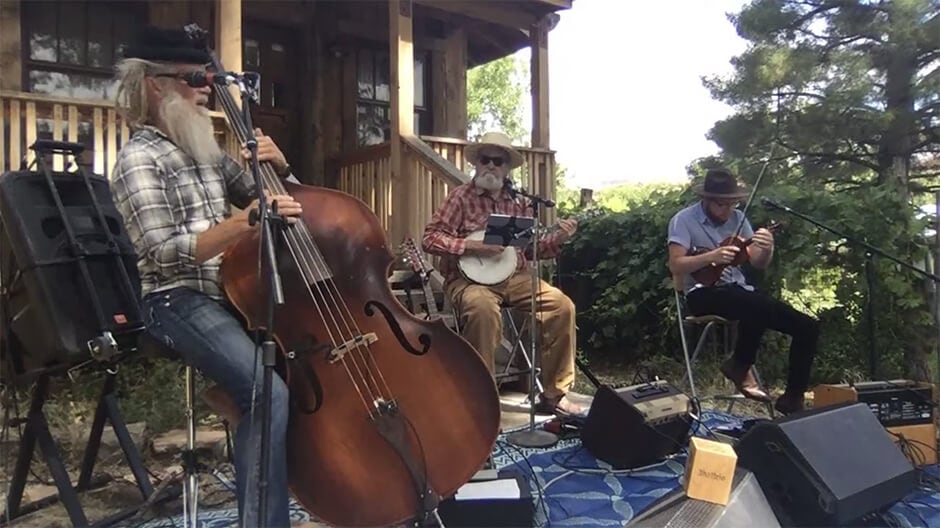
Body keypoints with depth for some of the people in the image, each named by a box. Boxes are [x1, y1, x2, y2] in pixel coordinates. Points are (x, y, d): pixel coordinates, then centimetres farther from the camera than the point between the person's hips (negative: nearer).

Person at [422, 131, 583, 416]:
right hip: (469, 277, -5)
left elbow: (531, 248, 17)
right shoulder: (461, 197, 0)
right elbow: (430, 238, -9)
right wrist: (472, 246, -19)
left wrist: (557, 238, 0)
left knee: (563, 306, -13)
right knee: (483, 307, -38)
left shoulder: (518, 202, 15)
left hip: (516, 276, 5)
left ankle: (554, 393, -1)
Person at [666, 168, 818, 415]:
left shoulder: (738, 218, 11)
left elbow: (759, 264, 8)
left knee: (807, 327, -4)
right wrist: (711, 257, -30)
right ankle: (740, 366, -11)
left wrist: (767, 249, -15)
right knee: (760, 307, -37)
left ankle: (792, 399, 8)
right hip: (704, 293, -7)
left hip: (738, 289, 7)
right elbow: (675, 265, -16)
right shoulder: (684, 220, -6)